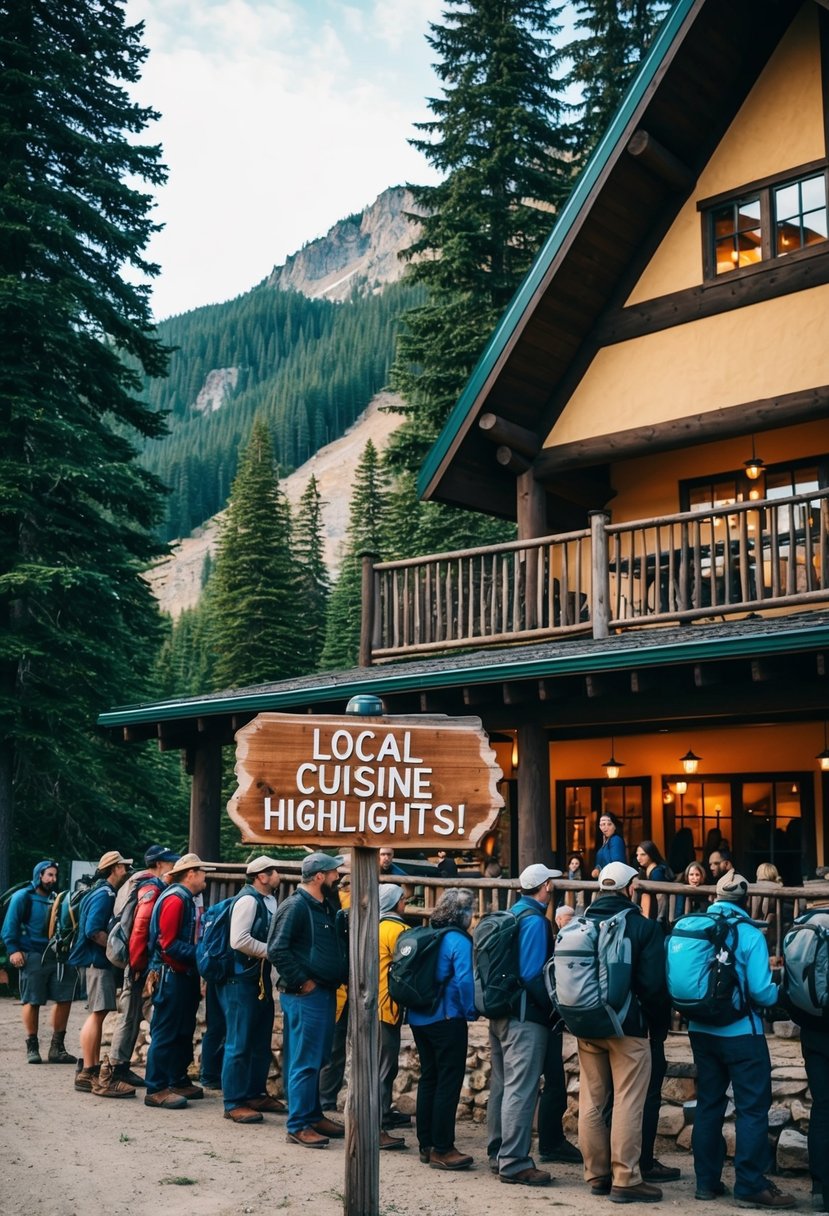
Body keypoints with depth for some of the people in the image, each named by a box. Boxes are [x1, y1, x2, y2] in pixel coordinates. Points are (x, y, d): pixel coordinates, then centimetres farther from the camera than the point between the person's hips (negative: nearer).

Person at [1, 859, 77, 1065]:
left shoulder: (57, 898, 15)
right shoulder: (23, 897, -1)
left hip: (57, 956, 5)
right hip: (33, 957, -5)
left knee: (64, 999, 3)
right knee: (32, 1001, -1)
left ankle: (57, 1048, 12)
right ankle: (32, 1048, 10)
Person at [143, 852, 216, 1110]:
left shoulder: (187, 900, 15)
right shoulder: (174, 899, -16)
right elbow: (169, 944, -21)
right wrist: (199, 955, -21)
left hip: (185, 976, 10)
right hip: (172, 975, -10)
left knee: (184, 1032, 16)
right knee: (166, 1033, -4)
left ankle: (178, 1081, 26)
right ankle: (156, 1090, 2)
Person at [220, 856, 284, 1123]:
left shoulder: (270, 900, 13)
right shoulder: (248, 900, -15)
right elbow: (239, 940, -24)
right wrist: (271, 951, -16)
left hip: (261, 979, 9)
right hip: (242, 979, -9)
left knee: (261, 1041, 16)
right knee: (240, 1043, -2)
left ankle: (256, 1093, 29)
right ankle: (234, 1103, 5)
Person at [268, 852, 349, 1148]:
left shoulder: (325, 907, 15)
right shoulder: (295, 906, -14)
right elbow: (277, 950, -20)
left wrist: (344, 975, 12)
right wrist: (301, 982, -18)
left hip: (326, 993, 9)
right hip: (305, 996, -9)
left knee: (317, 1061, 16)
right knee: (305, 1063, -4)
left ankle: (314, 1116, 27)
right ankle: (298, 1126, 3)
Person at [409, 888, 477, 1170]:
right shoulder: (459, 940, -14)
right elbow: (465, 981, -23)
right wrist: (472, 1012, -9)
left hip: (419, 1018, 8)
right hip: (447, 1020, -8)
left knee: (428, 1078, 15)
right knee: (449, 1082, 0)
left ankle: (426, 1145, 21)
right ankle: (442, 1149, 2)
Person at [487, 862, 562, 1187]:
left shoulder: (511, 914, 12)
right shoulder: (535, 920, -16)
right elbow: (531, 974, -21)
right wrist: (553, 1006, -11)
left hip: (501, 1013, 10)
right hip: (526, 1017, -10)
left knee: (502, 1085, 15)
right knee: (521, 1090, -6)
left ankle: (498, 1154, 24)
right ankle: (514, 1163, -3)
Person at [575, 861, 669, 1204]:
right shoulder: (644, 927, -9)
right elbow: (654, 984, -12)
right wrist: (659, 1027, 1)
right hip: (628, 1025, -5)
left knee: (592, 1101, 10)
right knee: (627, 1103, -2)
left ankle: (597, 1174, 18)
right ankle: (625, 1179, -1)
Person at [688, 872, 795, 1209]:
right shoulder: (749, 933, -13)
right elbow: (761, 992, -17)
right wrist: (779, 991, 4)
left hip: (701, 1030, 6)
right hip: (740, 1032, -5)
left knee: (708, 1103, 14)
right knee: (752, 1108, 4)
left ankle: (706, 1181, 20)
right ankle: (751, 1186, 5)